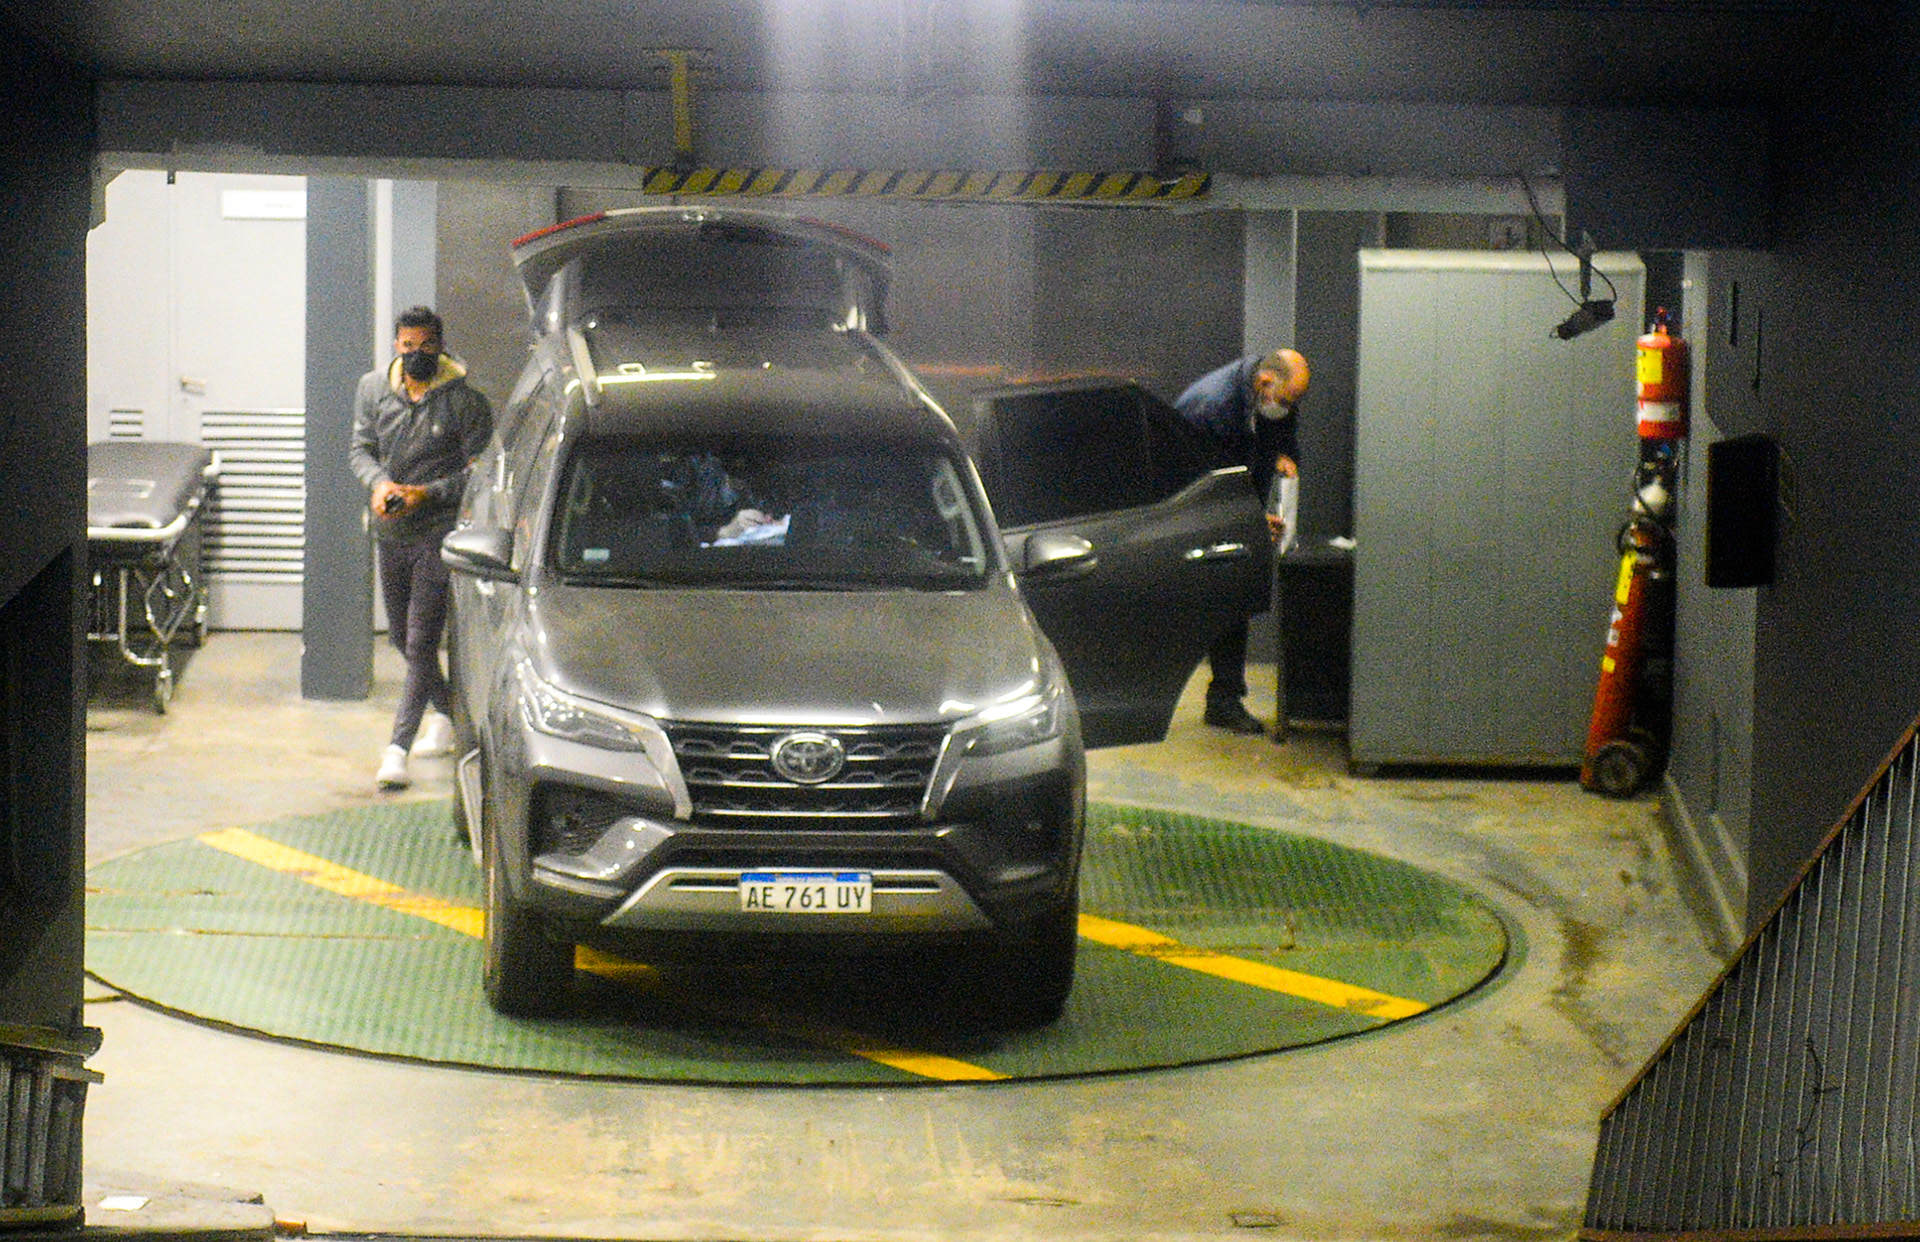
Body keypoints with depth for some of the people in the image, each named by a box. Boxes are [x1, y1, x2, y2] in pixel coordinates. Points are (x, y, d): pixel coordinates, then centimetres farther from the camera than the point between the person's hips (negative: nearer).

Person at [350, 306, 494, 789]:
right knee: (401, 636, 19)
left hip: (439, 535, -6)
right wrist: (378, 482, -11)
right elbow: (361, 447, 10)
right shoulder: (374, 388, 6)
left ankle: (398, 749, -14)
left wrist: (426, 494, -20)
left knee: (421, 644, -11)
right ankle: (447, 713, 42)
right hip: (391, 532, 6)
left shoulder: (465, 401, -9)